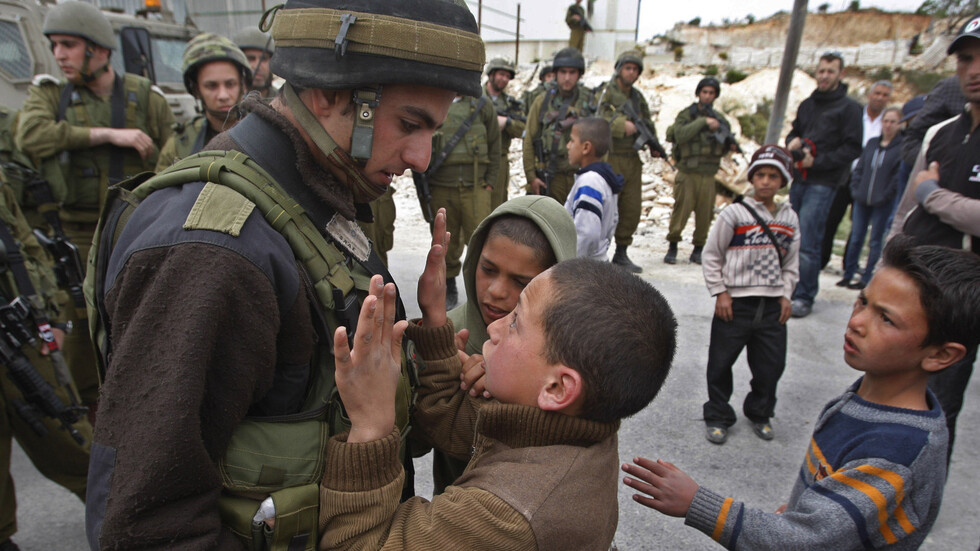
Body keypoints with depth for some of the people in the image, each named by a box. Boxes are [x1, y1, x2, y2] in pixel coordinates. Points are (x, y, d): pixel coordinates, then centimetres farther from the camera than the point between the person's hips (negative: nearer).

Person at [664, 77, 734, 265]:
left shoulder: (720, 120, 14)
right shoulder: (686, 114, 2)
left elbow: (721, 150, 15)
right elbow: (680, 135, -18)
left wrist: (729, 145, -5)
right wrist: (703, 121, -20)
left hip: (708, 176, 4)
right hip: (687, 174, -4)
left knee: (705, 214, 4)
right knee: (681, 209, -6)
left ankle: (698, 249, 16)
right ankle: (672, 247, 7)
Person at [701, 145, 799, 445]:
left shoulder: (789, 218, 7)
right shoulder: (735, 213, -6)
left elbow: (791, 263, 15)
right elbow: (712, 255, -3)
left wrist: (785, 295, 5)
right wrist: (720, 292, -8)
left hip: (772, 305, 4)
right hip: (735, 303, -3)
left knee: (771, 364, 11)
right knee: (721, 363, 5)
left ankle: (760, 413, 35)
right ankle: (717, 417, 23)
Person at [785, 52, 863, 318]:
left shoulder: (848, 108, -1)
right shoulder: (807, 104, 17)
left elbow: (852, 148, -6)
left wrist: (817, 162, -15)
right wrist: (793, 142, 2)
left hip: (822, 184, -6)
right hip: (799, 180, 6)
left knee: (807, 244, -10)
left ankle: (805, 297, -3)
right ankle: (789, 289, 19)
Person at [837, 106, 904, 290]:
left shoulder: (902, 147, -5)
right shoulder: (872, 143, 11)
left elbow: (901, 175, -12)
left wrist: (886, 195, -13)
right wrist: (856, 190, 3)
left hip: (883, 204, -4)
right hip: (862, 200, 5)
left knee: (876, 241, 4)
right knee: (856, 239, 8)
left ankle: (866, 278, 11)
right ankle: (848, 275, 18)